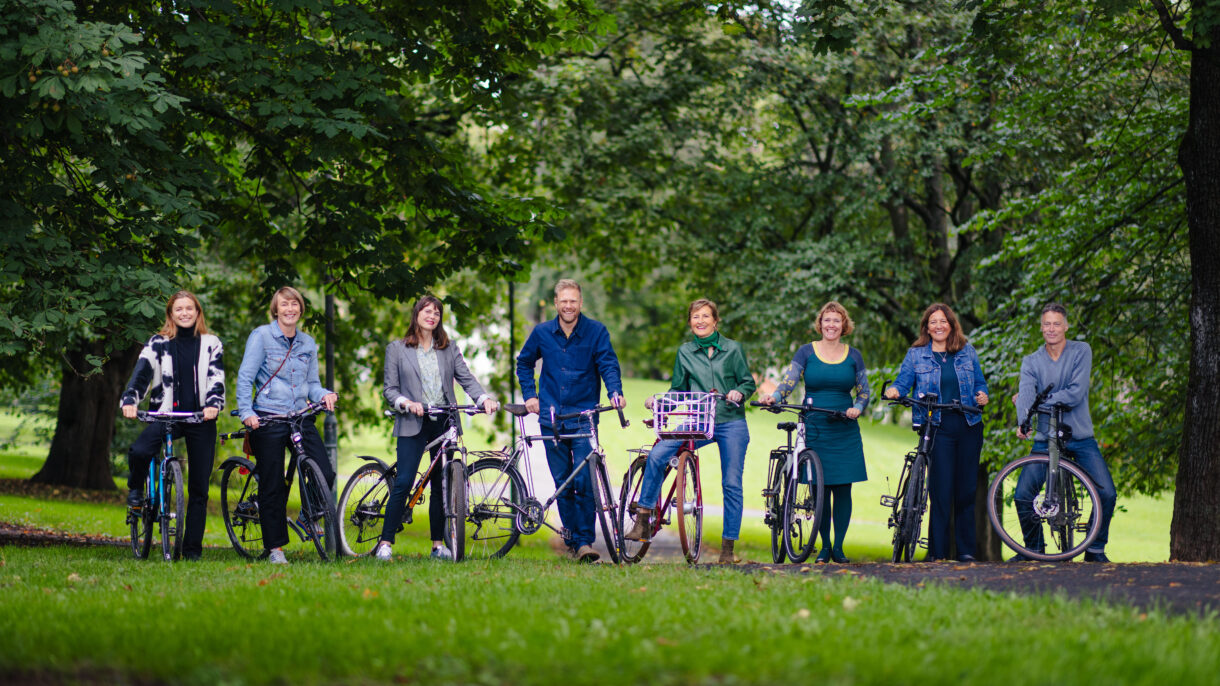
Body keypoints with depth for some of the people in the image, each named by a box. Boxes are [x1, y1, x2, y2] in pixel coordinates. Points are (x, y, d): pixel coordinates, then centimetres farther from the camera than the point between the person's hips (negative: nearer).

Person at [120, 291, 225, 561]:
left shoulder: (211, 344, 11)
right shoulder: (158, 344, 9)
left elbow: (216, 377, 0)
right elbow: (142, 372, -2)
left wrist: (214, 404, -20)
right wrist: (129, 400, -21)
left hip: (201, 419, 1)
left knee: (199, 487, 1)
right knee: (139, 452, -31)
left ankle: (192, 548, 9)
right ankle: (136, 489, 3)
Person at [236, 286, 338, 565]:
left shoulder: (308, 343, 14)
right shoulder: (261, 336, -1)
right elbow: (245, 377, -4)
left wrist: (324, 395, -6)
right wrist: (246, 412, -16)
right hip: (268, 419, -4)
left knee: (326, 474, -10)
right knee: (272, 486, -2)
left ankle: (309, 516, 19)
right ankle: (274, 548, 8)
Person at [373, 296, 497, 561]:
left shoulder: (449, 348, 13)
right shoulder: (397, 349, 6)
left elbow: (466, 378, 5)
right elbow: (389, 389, 3)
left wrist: (485, 398, -13)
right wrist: (407, 403, -16)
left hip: (444, 423, 3)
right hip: (413, 424, -3)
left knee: (441, 485, 4)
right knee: (404, 483, -11)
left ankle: (438, 544, 12)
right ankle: (385, 543, -6)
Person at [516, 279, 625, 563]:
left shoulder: (596, 331, -1)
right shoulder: (542, 333, 6)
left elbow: (608, 364, -7)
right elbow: (524, 363, 21)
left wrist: (615, 392, -25)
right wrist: (530, 395, 10)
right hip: (551, 419, 3)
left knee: (584, 481, -12)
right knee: (563, 483, 6)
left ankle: (584, 541, -9)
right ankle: (570, 538, 17)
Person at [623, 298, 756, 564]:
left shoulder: (733, 348, 4)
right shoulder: (685, 352, 10)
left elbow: (748, 382, 6)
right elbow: (678, 390, 13)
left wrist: (739, 393, -16)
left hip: (731, 423, -1)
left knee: (732, 484, -3)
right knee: (657, 454, -19)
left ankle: (728, 546, 7)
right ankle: (643, 519, -11)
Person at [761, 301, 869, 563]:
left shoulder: (853, 356, 9)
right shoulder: (806, 352, 4)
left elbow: (864, 392, 11)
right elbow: (789, 382, -5)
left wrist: (857, 408, -9)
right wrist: (774, 397, -25)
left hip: (845, 431, 1)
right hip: (814, 429, -1)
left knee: (843, 487, -2)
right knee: (819, 488, -1)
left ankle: (839, 546, 7)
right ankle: (824, 546, 10)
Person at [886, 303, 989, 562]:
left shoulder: (967, 351, 14)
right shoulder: (916, 354, 9)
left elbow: (980, 382, 18)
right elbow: (903, 382, 4)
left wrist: (981, 395, -3)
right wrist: (894, 391, -18)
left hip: (968, 426, 2)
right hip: (937, 426, -2)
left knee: (966, 488, 3)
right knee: (941, 488, -10)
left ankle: (966, 549, 11)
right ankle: (937, 550, -4)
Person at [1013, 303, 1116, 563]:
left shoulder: (1081, 351, -1)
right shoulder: (1031, 361, 5)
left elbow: (1076, 393, -12)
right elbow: (1026, 393, -14)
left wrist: (1037, 403, -15)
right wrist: (1023, 422, -34)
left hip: (1081, 437, -1)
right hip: (1045, 438, 1)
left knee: (1107, 494, -12)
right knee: (1023, 495, -12)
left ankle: (1095, 549, 7)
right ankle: (1033, 548, 8)